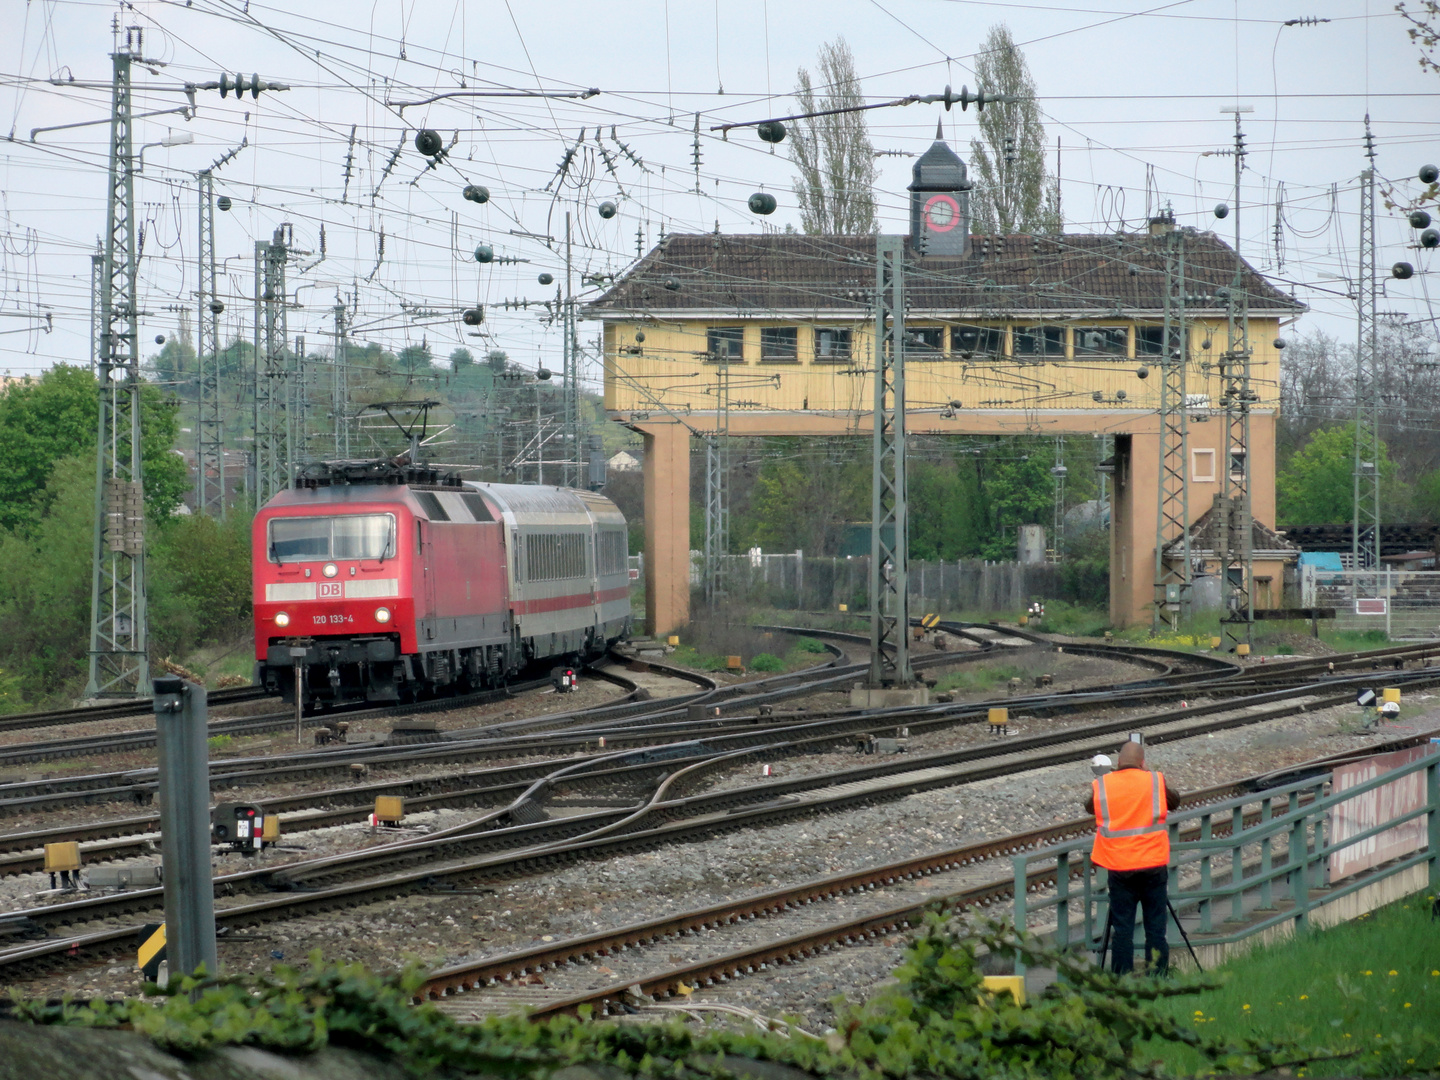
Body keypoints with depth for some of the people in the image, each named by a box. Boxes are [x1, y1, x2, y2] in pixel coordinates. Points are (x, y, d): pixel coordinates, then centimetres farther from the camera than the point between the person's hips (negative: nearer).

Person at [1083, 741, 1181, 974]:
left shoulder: (1101, 786, -2)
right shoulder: (1155, 781, -3)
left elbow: (1089, 808, 17)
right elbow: (1175, 801, 14)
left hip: (1119, 867, 0)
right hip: (1153, 865, 0)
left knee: (1122, 928, 4)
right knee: (1155, 926, 5)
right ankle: (1157, 975, 5)